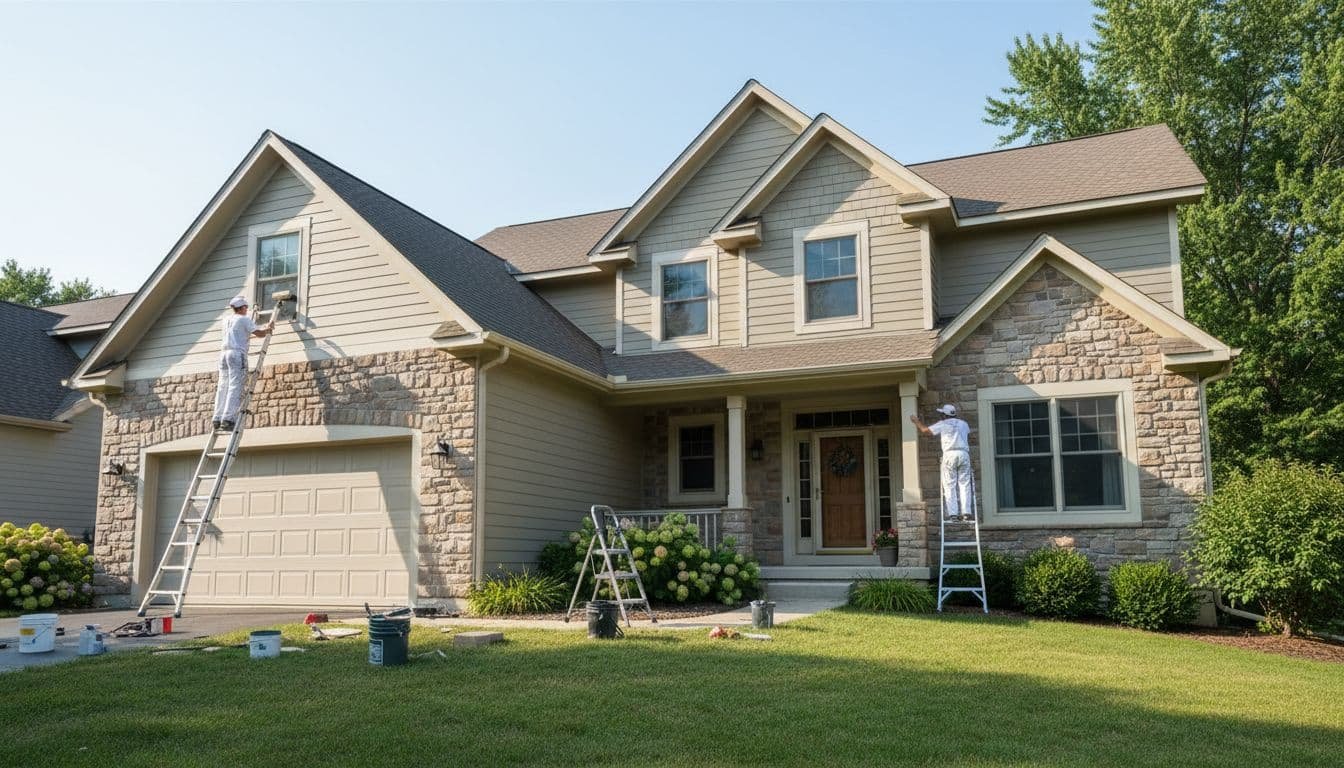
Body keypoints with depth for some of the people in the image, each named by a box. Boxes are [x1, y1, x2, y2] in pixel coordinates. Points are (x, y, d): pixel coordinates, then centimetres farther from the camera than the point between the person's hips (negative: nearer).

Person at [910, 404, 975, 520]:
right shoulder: (963, 424, 21)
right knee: (964, 484, 4)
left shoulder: (942, 424, 9)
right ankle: (966, 512, -6)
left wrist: (917, 421, 31)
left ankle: (953, 513, -10)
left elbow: (926, 430, 14)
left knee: (949, 485, -1)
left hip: (949, 454, -3)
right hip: (964, 454, 3)